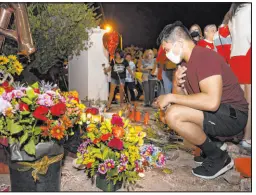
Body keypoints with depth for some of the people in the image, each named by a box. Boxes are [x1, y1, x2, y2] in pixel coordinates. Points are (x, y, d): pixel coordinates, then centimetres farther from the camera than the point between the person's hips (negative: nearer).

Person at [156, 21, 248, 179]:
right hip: (214, 113, 10)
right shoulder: (187, 62, 9)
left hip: (232, 115, -10)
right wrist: (178, 86, -8)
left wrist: (171, 97, -22)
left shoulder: (204, 57, -19)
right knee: (169, 111, 13)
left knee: (174, 115, -26)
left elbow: (212, 102, -32)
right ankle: (210, 146, 11)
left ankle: (218, 157, -5)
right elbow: (186, 97, 14)